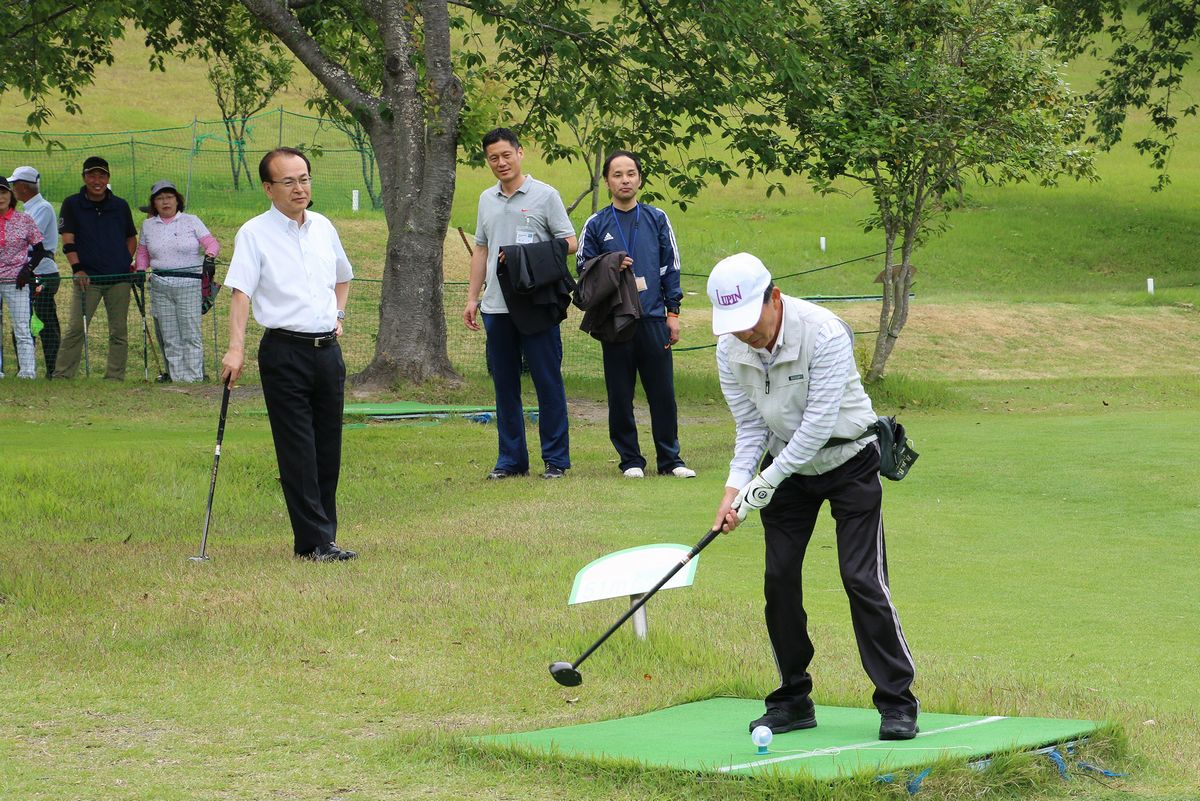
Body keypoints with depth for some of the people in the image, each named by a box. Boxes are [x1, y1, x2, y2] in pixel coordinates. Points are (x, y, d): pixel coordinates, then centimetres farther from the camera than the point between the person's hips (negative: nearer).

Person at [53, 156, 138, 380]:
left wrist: (128, 262, 4)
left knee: (119, 331, 3)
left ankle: (115, 377, 9)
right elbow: (68, 240, -3)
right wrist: (77, 268, -17)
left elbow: (131, 237, 20)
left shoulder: (120, 206, 10)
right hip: (87, 277, -3)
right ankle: (61, 375, -8)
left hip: (120, 278, 3)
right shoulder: (72, 205, 3)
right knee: (76, 328, -9)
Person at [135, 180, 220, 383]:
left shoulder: (191, 221, 4)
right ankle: (177, 377, 7)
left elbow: (212, 242, 0)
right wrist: (139, 271, 4)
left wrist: (210, 253, -21)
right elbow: (143, 253, 21)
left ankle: (194, 376, -3)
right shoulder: (148, 225, 15)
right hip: (160, 286, 3)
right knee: (170, 336, 3)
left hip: (189, 283, -3)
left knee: (191, 333, -6)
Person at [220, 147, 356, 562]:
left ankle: (323, 535, 15)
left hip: (327, 349, 6)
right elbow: (241, 293, -14)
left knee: (328, 448, 8)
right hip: (285, 351, -6)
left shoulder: (323, 228, 12)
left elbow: (342, 276, 30)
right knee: (297, 450, -6)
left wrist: (338, 315, 15)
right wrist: (236, 348, -25)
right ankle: (314, 540, -6)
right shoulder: (255, 233, -6)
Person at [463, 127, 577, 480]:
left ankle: (556, 458, 3)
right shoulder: (487, 199, 15)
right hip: (496, 306, 5)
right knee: (505, 385, 9)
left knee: (548, 382, -3)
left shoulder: (545, 195, -2)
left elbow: (569, 242, -4)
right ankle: (511, 459, 15)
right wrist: (472, 297, 14)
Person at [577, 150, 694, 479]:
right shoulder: (596, 225, 6)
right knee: (620, 396, 2)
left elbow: (671, 266, 9)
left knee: (663, 393, 0)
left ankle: (670, 460, 7)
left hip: (654, 319, 0)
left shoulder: (657, 219, 8)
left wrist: (673, 313, 4)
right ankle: (630, 460, 11)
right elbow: (583, 268, 9)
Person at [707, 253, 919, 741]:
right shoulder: (731, 349, -11)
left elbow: (818, 424, -28)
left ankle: (897, 703, -5)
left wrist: (765, 483, -26)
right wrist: (735, 488, -17)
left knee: (862, 578, -12)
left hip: (848, 460, -5)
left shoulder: (824, 334, -28)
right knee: (779, 579, 0)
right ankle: (793, 699, 13)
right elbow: (750, 426, -3)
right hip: (787, 468, 5)